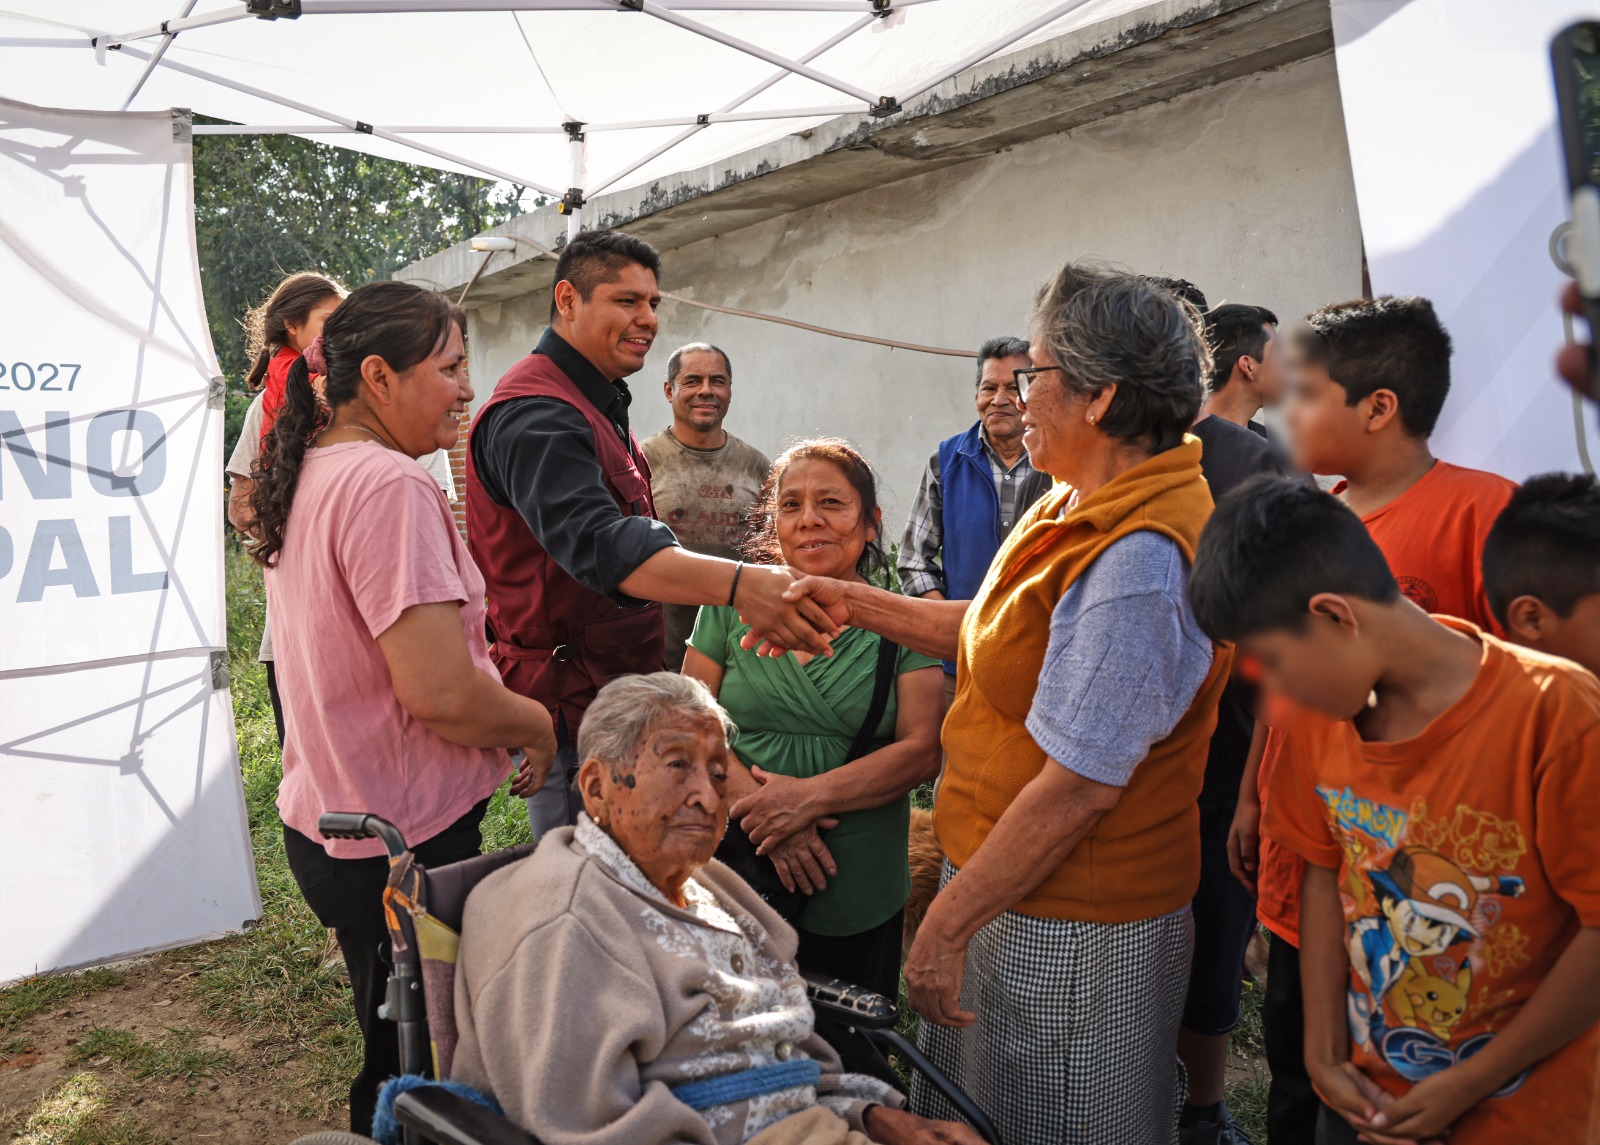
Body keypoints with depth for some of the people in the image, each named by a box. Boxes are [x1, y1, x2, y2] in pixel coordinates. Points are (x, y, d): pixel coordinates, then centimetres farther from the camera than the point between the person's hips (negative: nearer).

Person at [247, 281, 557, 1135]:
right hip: (401, 842, -9)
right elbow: (441, 692, -30)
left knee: (396, 1054, 26)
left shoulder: (312, 471, 8)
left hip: (325, 818, 9)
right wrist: (538, 727, -9)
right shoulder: (388, 483, -23)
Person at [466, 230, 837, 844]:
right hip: (568, 703, -10)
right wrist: (736, 583, -51)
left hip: (611, 688, 10)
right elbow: (597, 541, -37)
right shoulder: (535, 414, -20)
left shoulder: (597, 404, 16)